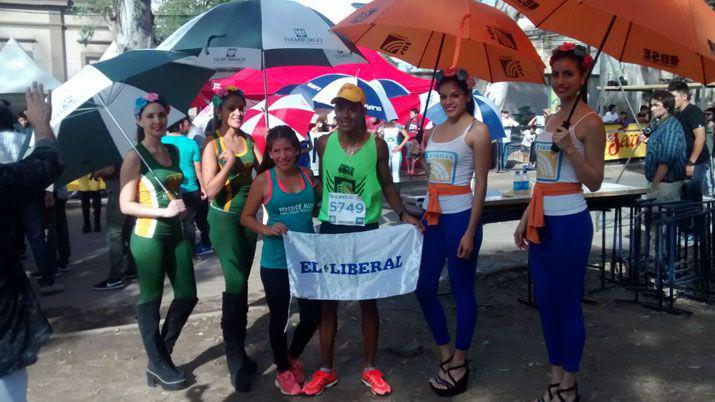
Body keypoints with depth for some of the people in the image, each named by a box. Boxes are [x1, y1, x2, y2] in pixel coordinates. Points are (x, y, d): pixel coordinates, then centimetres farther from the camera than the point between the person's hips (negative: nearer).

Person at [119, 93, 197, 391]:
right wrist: (164, 211, -21)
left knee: (187, 296, 10)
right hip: (148, 236, -7)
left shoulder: (173, 151, 10)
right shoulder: (135, 157, -10)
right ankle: (159, 365, 20)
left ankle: (160, 355, 28)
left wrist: (182, 202, 6)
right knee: (150, 299, 6)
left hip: (175, 234, 7)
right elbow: (126, 205, -14)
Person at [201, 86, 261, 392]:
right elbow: (211, 190, -17)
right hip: (225, 218, -6)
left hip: (248, 215, 6)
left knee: (241, 282, 12)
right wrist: (230, 162, -24)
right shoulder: (213, 145, -9)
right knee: (235, 283, -11)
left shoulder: (249, 140, 7)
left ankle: (238, 348, 24)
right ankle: (235, 359, -3)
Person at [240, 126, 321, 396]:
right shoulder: (263, 180, -8)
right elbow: (246, 217, -3)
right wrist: (267, 229, -19)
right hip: (276, 262, -3)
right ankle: (283, 370, 33)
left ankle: (293, 356, 38)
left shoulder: (307, 175, 2)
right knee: (279, 317, 11)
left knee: (313, 314, 9)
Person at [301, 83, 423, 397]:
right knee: (327, 300, 9)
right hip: (330, 230, 2)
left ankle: (370, 369, 25)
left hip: (366, 231, -2)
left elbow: (386, 185, 4)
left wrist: (403, 214, -10)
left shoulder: (377, 145, -5)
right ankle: (326, 370, 24)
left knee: (367, 300, 8)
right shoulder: (324, 143, 0)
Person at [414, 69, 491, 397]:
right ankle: (446, 354, 28)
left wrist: (470, 231, -15)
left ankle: (459, 364, 20)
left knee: (462, 291, 4)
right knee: (424, 289, 9)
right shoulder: (435, 130, 14)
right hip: (432, 215, 7)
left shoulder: (477, 130, -6)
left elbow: (481, 184, -10)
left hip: (460, 215, -7)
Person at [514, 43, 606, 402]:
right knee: (545, 301, 13)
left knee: (567, 302, 2)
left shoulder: (590, 122, -8)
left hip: (570, 221, -7)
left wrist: (570, 149, -22)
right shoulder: (553, 119, 14)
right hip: (541, 221, 8)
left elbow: (595, 181, -10)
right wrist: (525, 219, 14)